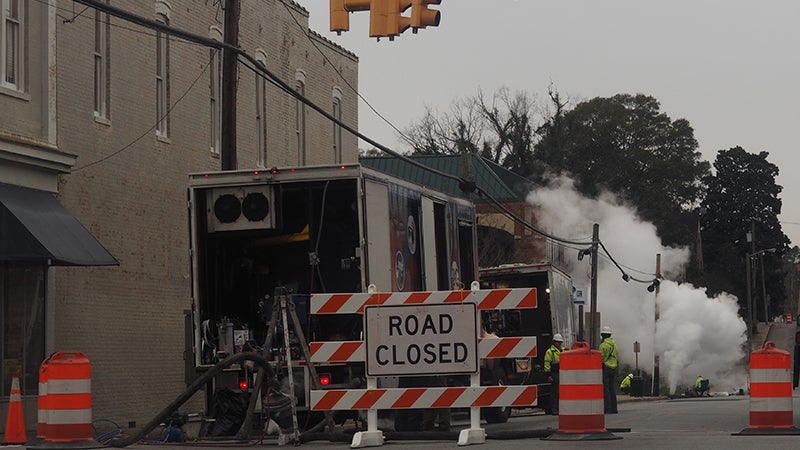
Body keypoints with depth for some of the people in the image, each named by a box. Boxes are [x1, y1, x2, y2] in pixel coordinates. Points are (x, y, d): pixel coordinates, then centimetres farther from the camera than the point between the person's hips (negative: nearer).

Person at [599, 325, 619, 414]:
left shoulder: (603, 345, -12)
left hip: (605, 368, -8)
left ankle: (607, 409, -12)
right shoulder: (614, 345, 14)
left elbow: (601, 358, -16)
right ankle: (613, 408, 10)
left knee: (605, 389, -7)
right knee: (611, 388, 10)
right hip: (613, 368, 8)